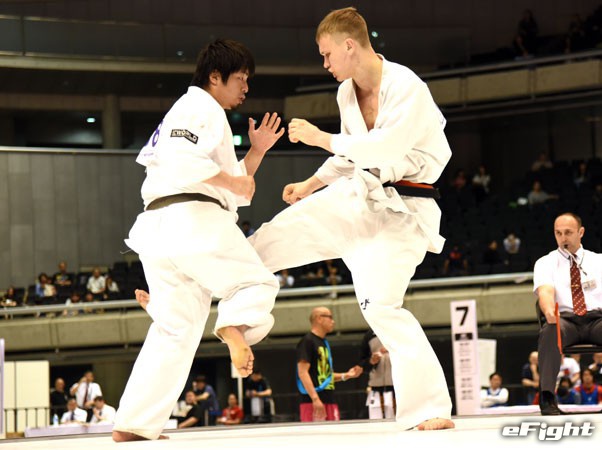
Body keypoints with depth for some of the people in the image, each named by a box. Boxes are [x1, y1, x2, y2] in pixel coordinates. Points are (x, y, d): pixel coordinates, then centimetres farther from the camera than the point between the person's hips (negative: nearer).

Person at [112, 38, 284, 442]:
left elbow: (233, 193, 32)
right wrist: (230, 180, -10)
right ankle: (236, 328, -36)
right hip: (193, 219, -9)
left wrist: (257, 152, 24)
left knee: (176, 329, 7)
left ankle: (133, 425, 2)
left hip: (159, 227, 9)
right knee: (255, 284, -3)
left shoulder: (209, 115, 32)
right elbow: (181, 160, -19)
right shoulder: (199, 107, 0)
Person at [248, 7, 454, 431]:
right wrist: (311, 184, 12)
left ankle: (433, 409, -10)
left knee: (382, 305, -16)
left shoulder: (406, 87, -19)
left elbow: (387, 148, -29)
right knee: (279, 234, 2)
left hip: (400, 211, -7)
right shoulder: (348, 93, 6)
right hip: (357, 196, 7)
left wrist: (321, 138, -22)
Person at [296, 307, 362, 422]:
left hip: (329, 399, 9)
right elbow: (303, 372, -16)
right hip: (312, 402, -9)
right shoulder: (307, 341, -7)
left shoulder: (324, 343, 21)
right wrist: (315, 398, -23)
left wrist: (346, 375, 13)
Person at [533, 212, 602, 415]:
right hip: (565, 320, -1)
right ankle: (547, 397, -42)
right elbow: (545, 291, -7)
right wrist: (549, 310, -31)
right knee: (549, 330, -37)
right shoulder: (545, 263, 14)